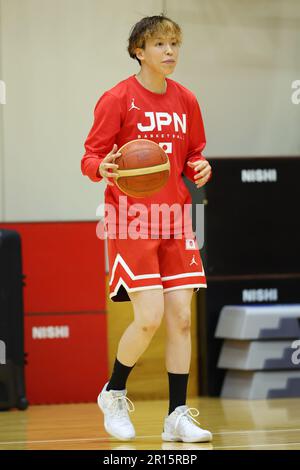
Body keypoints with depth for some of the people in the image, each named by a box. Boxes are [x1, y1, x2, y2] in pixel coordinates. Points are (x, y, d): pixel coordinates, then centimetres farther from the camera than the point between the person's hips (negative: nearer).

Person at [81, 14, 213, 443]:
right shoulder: (117, 99, -6)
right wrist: (103, 168, -28)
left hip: (174, 220, 5)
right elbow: (91, 155, -5)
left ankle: (178, 415, 6)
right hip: (130, 220, -5)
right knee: (149, 318, -12)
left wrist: (200, 169, -4)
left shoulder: (185, 101, 9)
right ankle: (114, 395, 13)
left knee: (181, 317, -2)